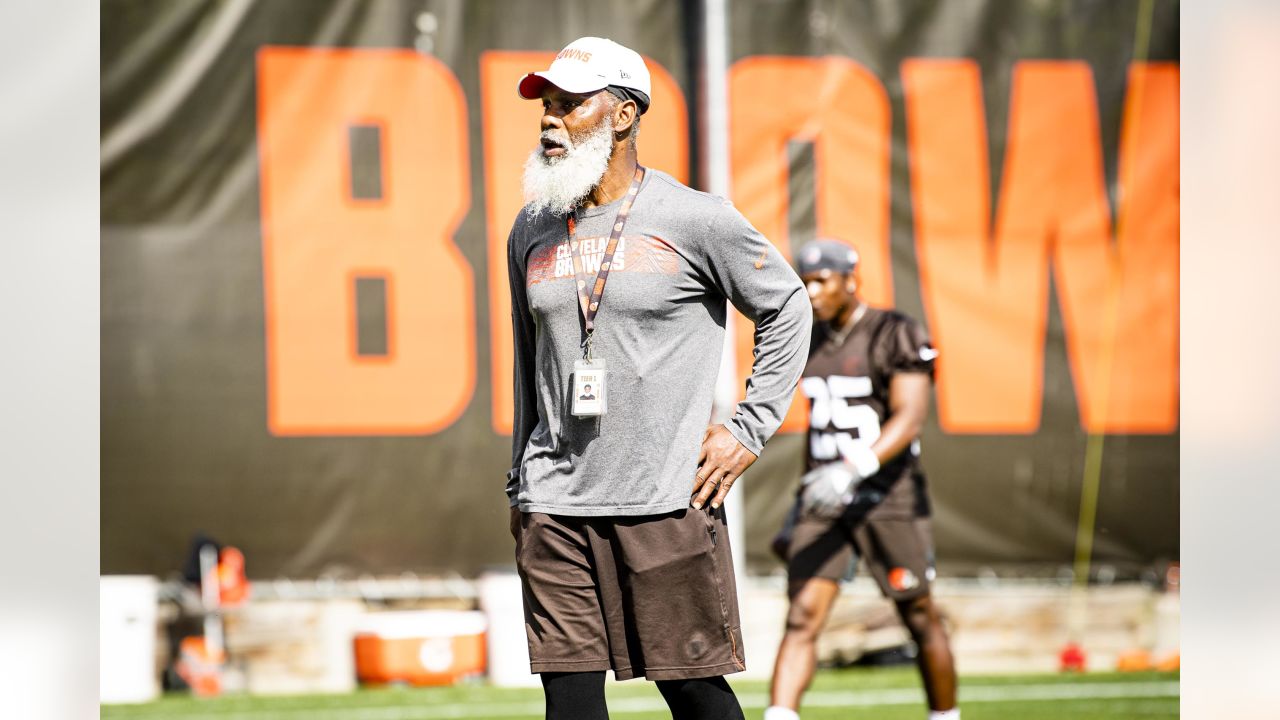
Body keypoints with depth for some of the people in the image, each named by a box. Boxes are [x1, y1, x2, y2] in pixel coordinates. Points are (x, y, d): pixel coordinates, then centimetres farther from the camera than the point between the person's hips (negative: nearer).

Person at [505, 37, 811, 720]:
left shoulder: (697, 220, -3)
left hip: (668, 503, -4)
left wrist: (748, 430, 0)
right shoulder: (532, 232, 12)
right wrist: (520, 486, 20)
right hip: (556, 505, 4)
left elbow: (788, 310, 7)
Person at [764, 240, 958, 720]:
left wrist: (854, 469, -32)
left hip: (888, 496, -5)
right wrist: (802, 501, 21)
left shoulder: (896, 336, -9)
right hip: (825, 499, 5)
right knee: (802, 617, -9)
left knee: (920, 619, 6)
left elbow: (909, 419, -19)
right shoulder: (810, 340, 11)